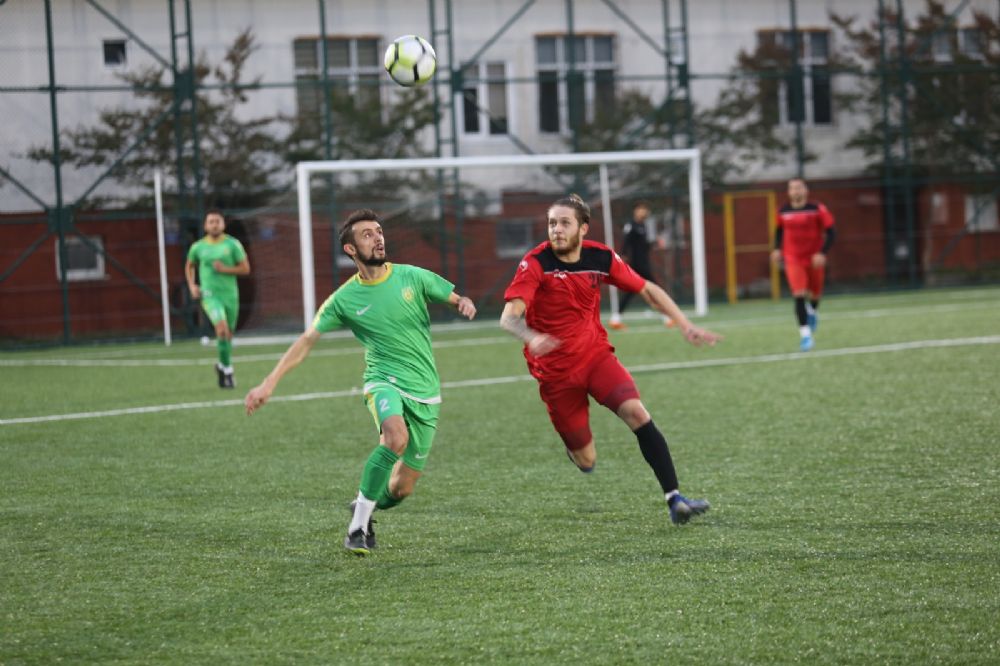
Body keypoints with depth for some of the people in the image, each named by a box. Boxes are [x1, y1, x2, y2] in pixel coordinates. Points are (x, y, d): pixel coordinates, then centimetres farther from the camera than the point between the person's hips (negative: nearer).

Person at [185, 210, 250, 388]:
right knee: (222, 328, -23)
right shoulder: (198, 247, 2)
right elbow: (189, 266, 21)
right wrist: (191, 285, 7)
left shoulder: (232, 244, -2)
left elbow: (245, 268, -2)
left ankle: (222, 367, 37)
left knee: (228, 333, 10)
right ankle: (227, 370, -13)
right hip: (209, 295, -2)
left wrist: (225, 269, -15)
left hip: (230, 294, 2)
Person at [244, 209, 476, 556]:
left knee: (401, 489, 2)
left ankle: (365, 507, 38)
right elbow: (307, 341, 2)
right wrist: (269, 383, -4)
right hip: (385, 381, -2)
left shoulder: (411, 277, 1)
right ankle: (358, 525, -23)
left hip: (425, 394, 2)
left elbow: (457, 299, 11)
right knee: (396, 436, -37)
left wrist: (465, 304, -15)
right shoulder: (345, 299, 0)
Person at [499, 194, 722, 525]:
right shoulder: (535, 264, -16)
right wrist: (531, 337, -48)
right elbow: (509, 317, -26)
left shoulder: (601, 258, -4)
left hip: (596, 354, 2)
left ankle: (674, 498, -22)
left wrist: (684, 325, 0)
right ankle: (576, 446, 41)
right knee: (586, 460, 1)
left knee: (637, 413, -24)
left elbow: (647, 290, 8)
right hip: (555, 370, -2)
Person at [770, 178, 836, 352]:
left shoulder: (817, 210, -9)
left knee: (814, 294, 14)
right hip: (793, 260, 0)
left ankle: (812, 312, 52)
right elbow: (779, 230, 21)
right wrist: (777, 249, 8)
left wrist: (823, 253, -19)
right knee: (799, 296, -15)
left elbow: (830, 233, -8)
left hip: (814, 260, 0)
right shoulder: (783, 212, 1)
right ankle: (805, 334, -16)